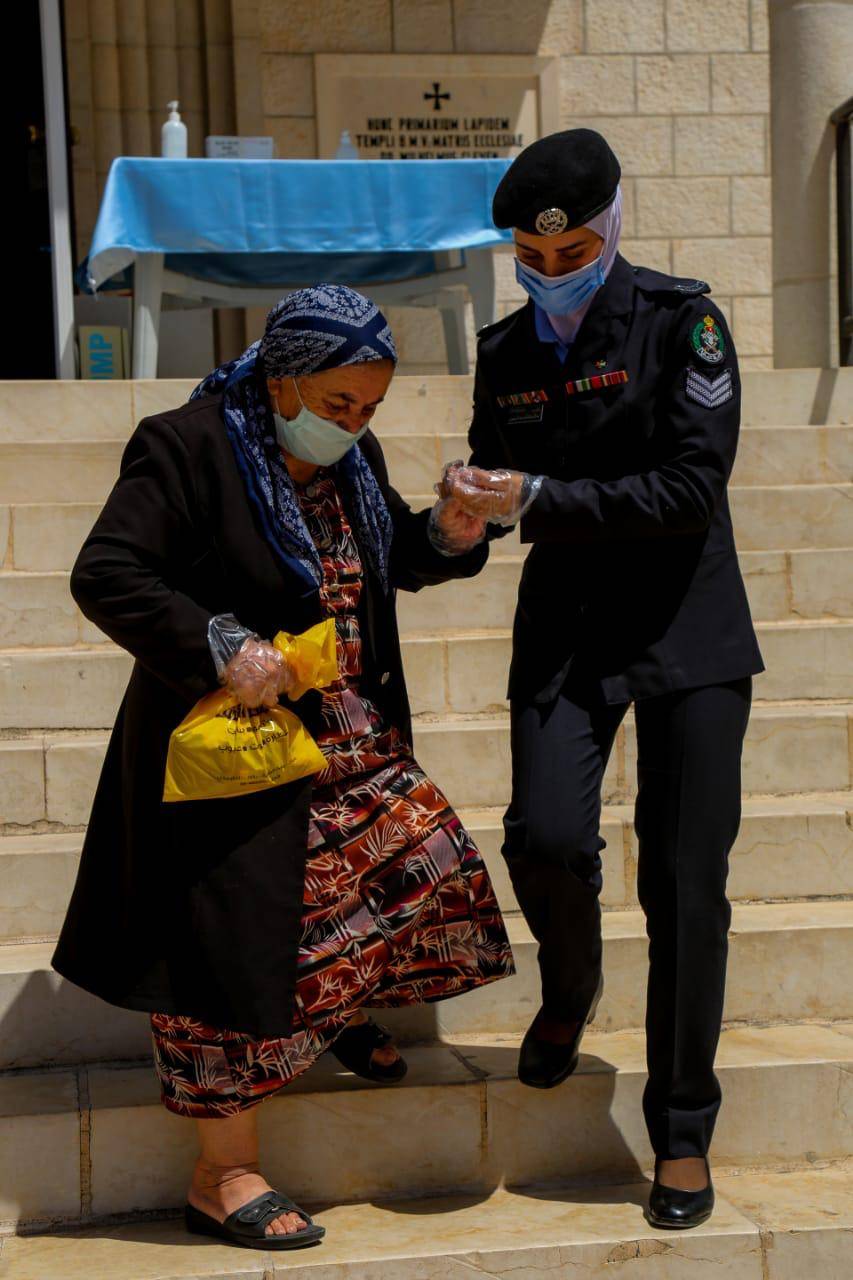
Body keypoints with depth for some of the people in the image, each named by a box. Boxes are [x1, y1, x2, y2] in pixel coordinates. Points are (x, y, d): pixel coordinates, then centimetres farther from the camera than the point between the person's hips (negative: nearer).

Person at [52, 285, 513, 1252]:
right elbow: (104, 575, -20)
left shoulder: (351, 457, 6)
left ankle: (344, 1009, 34)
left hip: (355, 742, 7)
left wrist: (448, 534, -3)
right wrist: (222, 648, -27)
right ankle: (223, 1178, 13)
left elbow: (394, 560, 19)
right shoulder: (186, 447, -15)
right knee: (243, 946, -3)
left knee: (430, 863, 3)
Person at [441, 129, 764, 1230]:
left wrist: (538, 500, -20)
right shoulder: (504, 354, 7)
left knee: (684, 886, -1)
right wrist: (469, 505, -9)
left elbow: (693, 488, -16)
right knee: (545, 839, -16)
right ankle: (571, 985, 21)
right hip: (564, 628, 3)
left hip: (686, 629, -3)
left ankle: (682, 1134, 15)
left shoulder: (680, 320, -7)